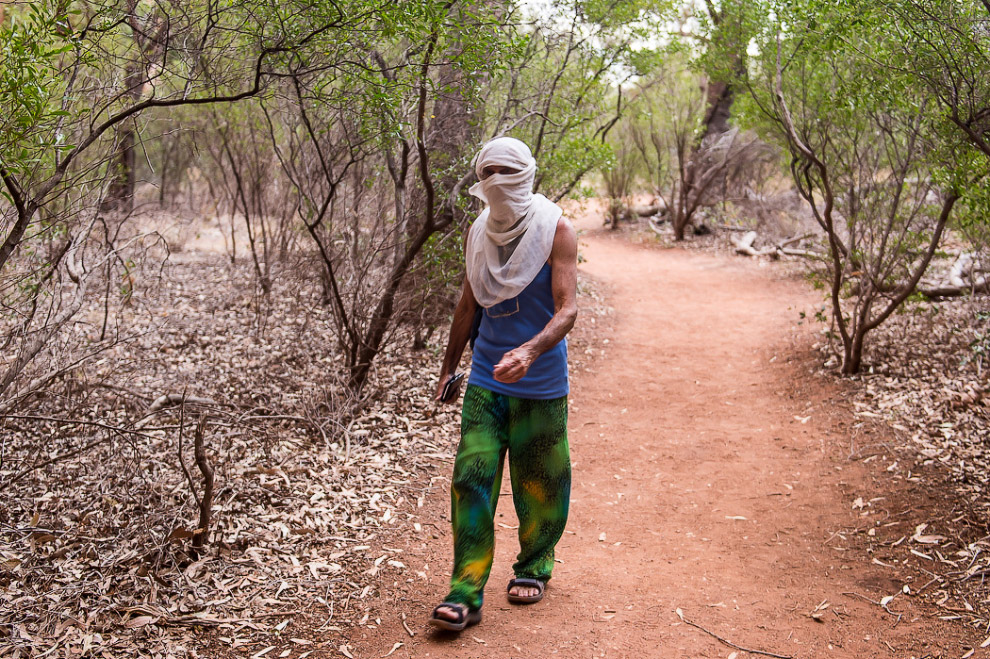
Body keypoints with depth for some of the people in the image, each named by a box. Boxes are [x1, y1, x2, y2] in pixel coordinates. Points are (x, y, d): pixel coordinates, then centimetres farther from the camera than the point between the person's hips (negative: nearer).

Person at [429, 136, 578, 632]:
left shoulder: (556, 232, -10)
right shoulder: (477, 234, 5)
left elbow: (567, 309, -19)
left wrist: (529, 352, -36)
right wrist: (449, 364, 20)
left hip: (540, 384, -3)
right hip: (486, 379, 3)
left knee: (538, 483, 10)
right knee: (471, 479, -6)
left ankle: (534, 566, 34)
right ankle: (465, 594, -3)